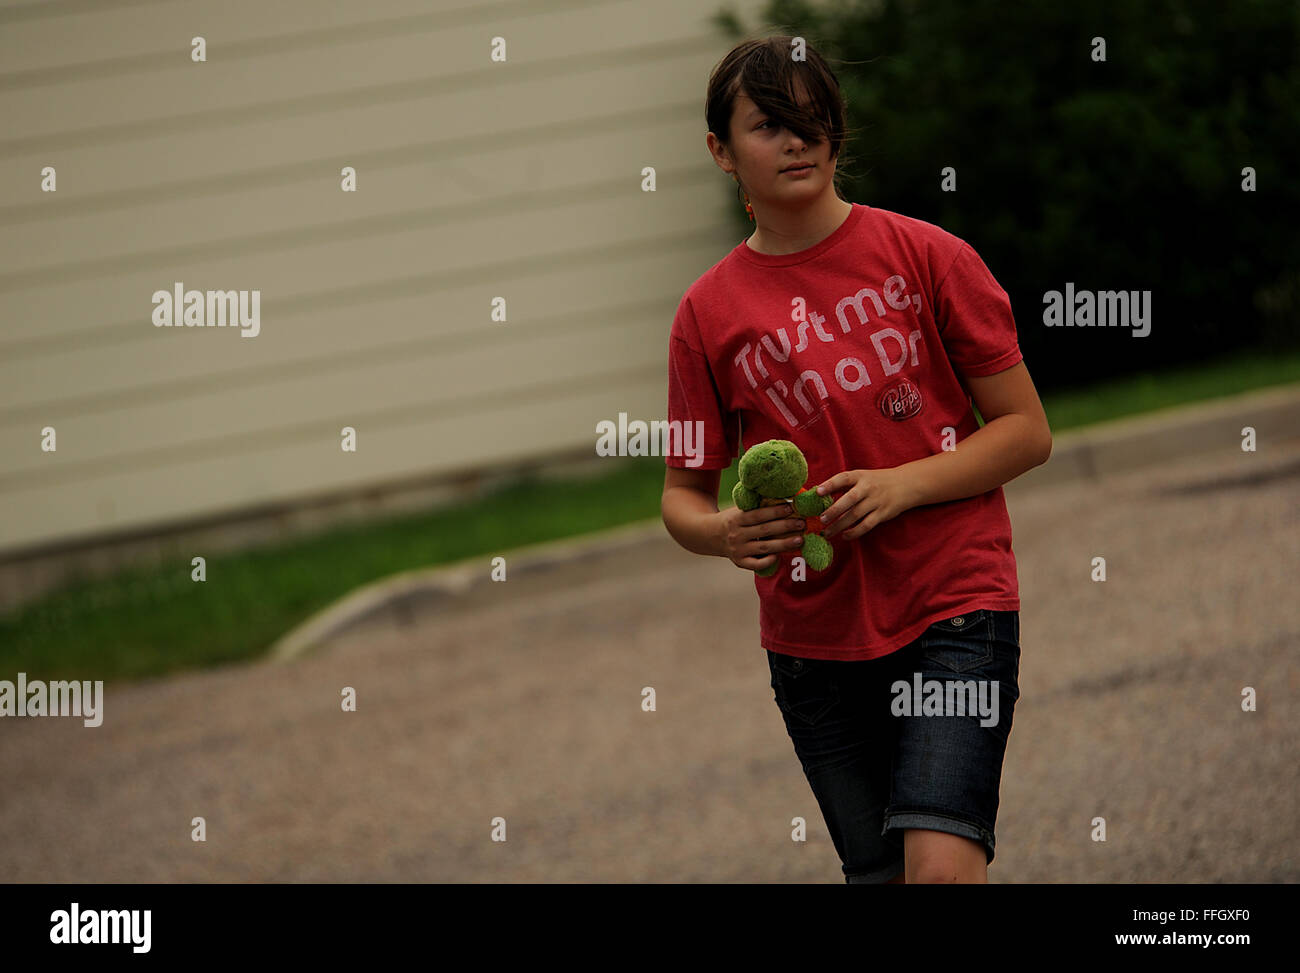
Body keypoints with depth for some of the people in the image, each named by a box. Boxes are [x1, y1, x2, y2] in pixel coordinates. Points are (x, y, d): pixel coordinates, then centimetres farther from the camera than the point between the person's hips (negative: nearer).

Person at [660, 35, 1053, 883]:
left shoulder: (926, 256, -2)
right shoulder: (709, 311, 4)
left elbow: (1027, 430, 0)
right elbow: (684, 491, 9)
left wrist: (901, 486, -15)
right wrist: (722, 532, -14)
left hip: (955, 600, -3)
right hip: (811, 636, 3)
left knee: (941, 865, -21)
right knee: (879, 872, 9)